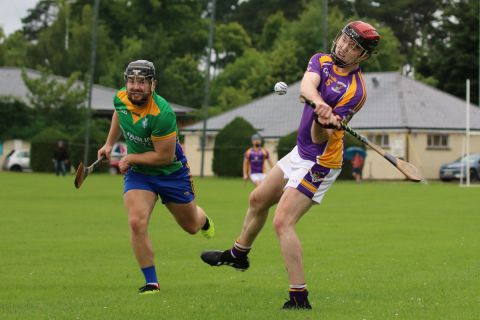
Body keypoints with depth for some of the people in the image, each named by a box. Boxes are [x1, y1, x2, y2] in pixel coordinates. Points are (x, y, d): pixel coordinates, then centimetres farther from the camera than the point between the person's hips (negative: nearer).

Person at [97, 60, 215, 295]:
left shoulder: (162, 114, -33)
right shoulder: (120, 99, -14)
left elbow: (164, 156, -27)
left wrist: (130, 158, -18)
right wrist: (109, 143, 11)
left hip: (172, 172, -3)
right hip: (138, 173, 3)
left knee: (191, 226, 17)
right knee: (136, 222, -22)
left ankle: (203, 219, 58)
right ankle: (151, 282, -11)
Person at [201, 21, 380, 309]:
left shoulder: (355, 90, -19)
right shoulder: (322, 61, 0)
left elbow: (320, 138, -25)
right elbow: (307, 85, -24)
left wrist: (324, 123, -47)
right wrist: (319, 103, -44)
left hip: (319, 162, -8)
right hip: (301, 152, 8)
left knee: (283, 222, -18)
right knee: (258, 199, 24)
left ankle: (300, 297, -19)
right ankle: (238, 254, 49)